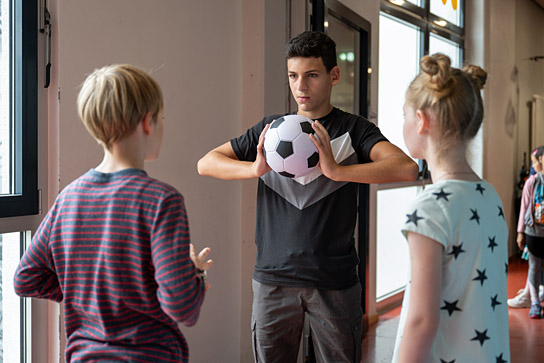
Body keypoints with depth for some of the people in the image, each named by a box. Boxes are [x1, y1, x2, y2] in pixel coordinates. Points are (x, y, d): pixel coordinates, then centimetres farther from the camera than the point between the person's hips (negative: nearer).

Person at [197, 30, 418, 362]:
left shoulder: (353, 129, 1)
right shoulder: (271, 128, 9)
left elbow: (407, 169, -16)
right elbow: (206, 163, 4)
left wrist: (337, 171, -28)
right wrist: (254, 169, -15)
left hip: (334, 281, -2)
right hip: (273, 278, 2)